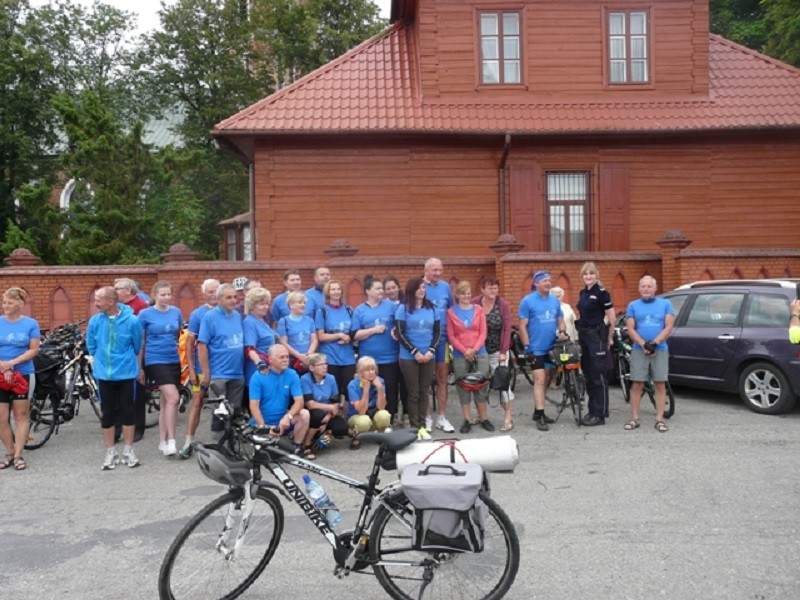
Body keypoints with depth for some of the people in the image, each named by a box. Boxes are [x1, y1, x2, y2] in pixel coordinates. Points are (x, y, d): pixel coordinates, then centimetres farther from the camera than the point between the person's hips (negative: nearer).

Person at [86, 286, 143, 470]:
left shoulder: (132, 320, -12)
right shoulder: (95, 321, -6)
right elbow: (91, 348, 10)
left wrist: (138, 368, 14)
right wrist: (100, 364, 14)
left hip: (127, 374, -2)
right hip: (104, 375, 2)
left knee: (128, 412, 6)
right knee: (108, 414, 8)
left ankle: (128, 451, 19)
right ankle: (110, 452, 19)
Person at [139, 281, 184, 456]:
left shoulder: (176, 312, 5)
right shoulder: (145, 314, -4)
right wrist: (139, 367, 1)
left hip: (174, 361, 5)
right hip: (155, 361, -5)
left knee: (166, 402, 10)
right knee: (173, 397, -19)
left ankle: (163, 442, 20)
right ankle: (170, 441, -12)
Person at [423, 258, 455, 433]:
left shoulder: (445, 287, 5)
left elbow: (452, 309, 16)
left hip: (441, 337, 4)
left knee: (442, 378, 8)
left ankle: (442, 417, 18)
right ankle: (426, 417, 16)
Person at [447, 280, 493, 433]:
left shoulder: (478, 310, 5)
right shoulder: (451, 312, -1)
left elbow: (483, 332, 1)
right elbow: (451, 336, -3)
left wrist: (474, 349, -12)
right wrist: (465, 351, -12)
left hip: (480, 354, 1)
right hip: (460, 356, -1)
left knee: (481, 386, 5)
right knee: (463, 387, 4)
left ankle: (483, 418, 16)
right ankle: (467, 420, 12)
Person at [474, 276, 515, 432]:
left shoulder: (503, 304, -6)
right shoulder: (474, 304, -4)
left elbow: (507, 329, -7)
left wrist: (503, 351, -12)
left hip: (498, 351, -2)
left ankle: (508, 417, 4)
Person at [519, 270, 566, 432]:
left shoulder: (555, 301, 9)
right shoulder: (527, 301, -7)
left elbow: (560, 320, 17)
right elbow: (522, 326, -8)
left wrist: (561, 331, -5)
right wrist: (527, 347, -13)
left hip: (551, 348, 6)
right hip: (536, 349, -5)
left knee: (544, 381, 13)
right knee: (539, 380, -10)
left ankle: (538, 411, 24)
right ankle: (540, 416, -8)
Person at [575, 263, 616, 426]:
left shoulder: (601, 292, -10)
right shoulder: (583, 293, 13)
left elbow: (612, 318, -10)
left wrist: (609, 338, -4)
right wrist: (579, 335, 12)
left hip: (597, 336, -8)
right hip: (583, 336, 8)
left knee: (599, 376, -5)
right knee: (588, 375, 12)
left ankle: (600, 415, -1)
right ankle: (592, 411, 21)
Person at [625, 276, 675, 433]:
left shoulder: (665, 304, 6)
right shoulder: (633, 306, 9)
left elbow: (668, 327, -2)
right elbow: (630, 329, 1)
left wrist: (654, 343, -15)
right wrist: (643, 344, -14)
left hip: (660, 349, 0)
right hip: (638, 350, 1)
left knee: (660, 384, 1)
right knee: (636, 385, 0)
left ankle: (659, 419, 6)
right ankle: (634, 419, 6)